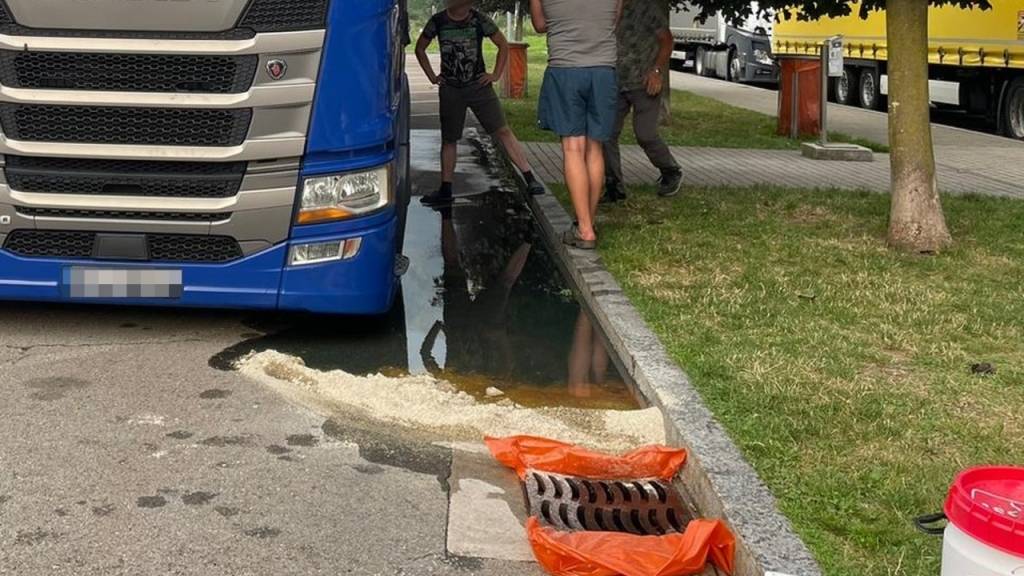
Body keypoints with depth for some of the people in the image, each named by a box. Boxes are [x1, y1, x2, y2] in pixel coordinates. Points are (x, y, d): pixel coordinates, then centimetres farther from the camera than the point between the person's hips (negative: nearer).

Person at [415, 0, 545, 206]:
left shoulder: (480, 20, -6)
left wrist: (496, 75, -1)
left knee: (502, 131, -7)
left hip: (478, 86, -2)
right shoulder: (438, 22, -2)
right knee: (449, 139, 8)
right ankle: (445, 191, 18)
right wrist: (432, 76, 6)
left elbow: (503, 45, 6)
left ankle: (530, 180, -7)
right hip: (450, 90, 2)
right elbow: (420, 49, 13)